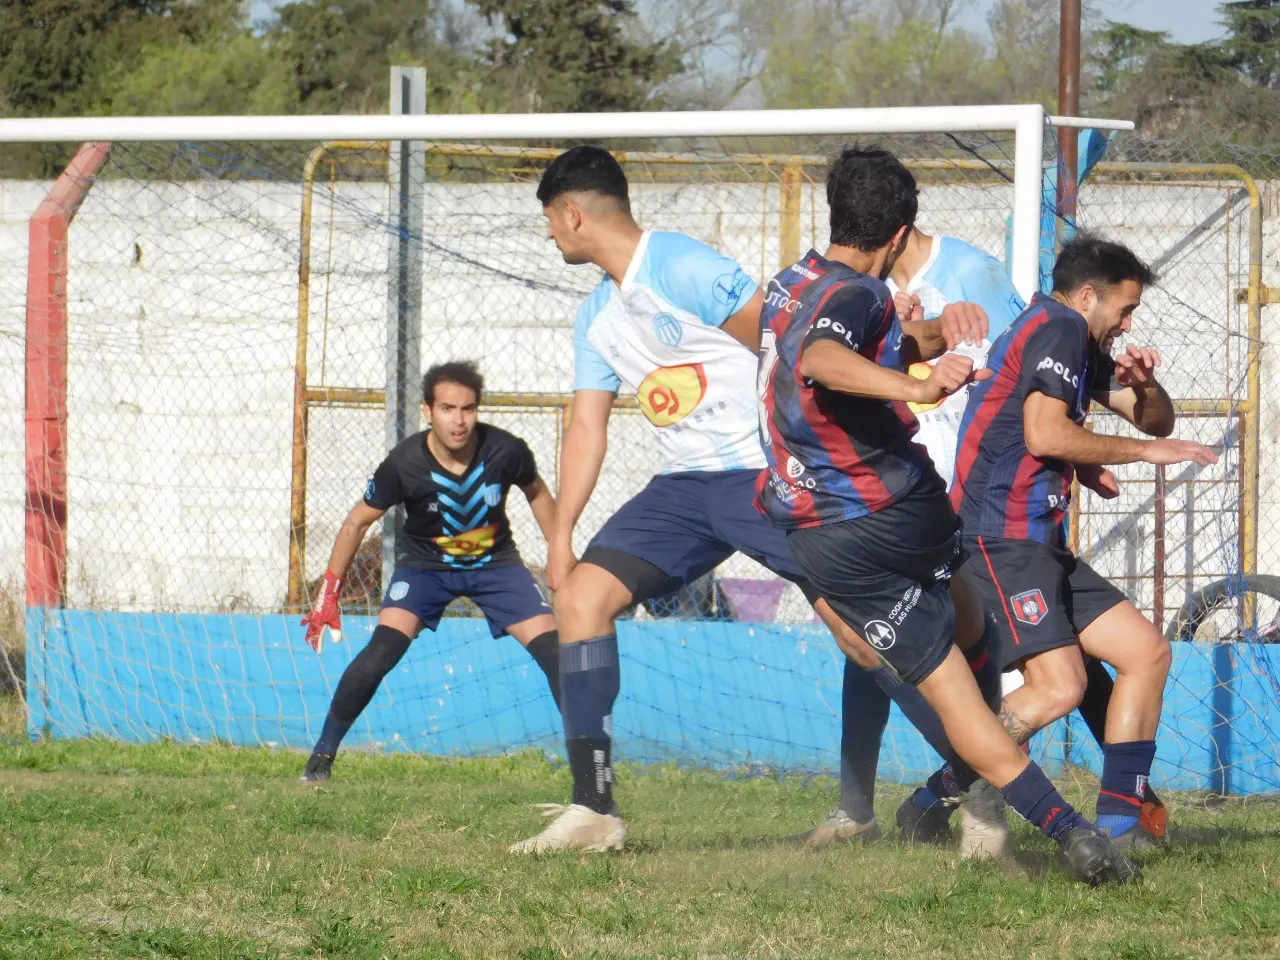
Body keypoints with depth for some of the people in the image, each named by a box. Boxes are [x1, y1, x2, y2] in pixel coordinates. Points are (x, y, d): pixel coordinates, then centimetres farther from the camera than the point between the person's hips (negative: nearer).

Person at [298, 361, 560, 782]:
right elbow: (357, 522, -11)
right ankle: (322, 756, -12)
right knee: (384, 648, -24)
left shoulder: (505, 451, -22)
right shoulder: (405, 463, -25)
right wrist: (329, 593, -11)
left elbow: (537, 493, 1)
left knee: (554, 648, -14)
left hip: (495, 562, 2)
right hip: (426, 562, -2)